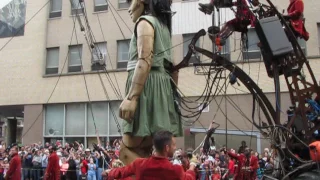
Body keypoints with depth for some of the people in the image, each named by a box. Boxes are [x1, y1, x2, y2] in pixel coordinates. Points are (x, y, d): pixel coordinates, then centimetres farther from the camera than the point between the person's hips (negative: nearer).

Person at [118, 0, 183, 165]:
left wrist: (131, 97, -24)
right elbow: (173, 68, 26)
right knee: (142, 152, 7)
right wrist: (171, 94, 28)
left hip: (148, 86, -9)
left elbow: (145, 61, -17)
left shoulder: (145, 21, -1)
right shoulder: (162, 26, 27)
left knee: (127, 150, -8)